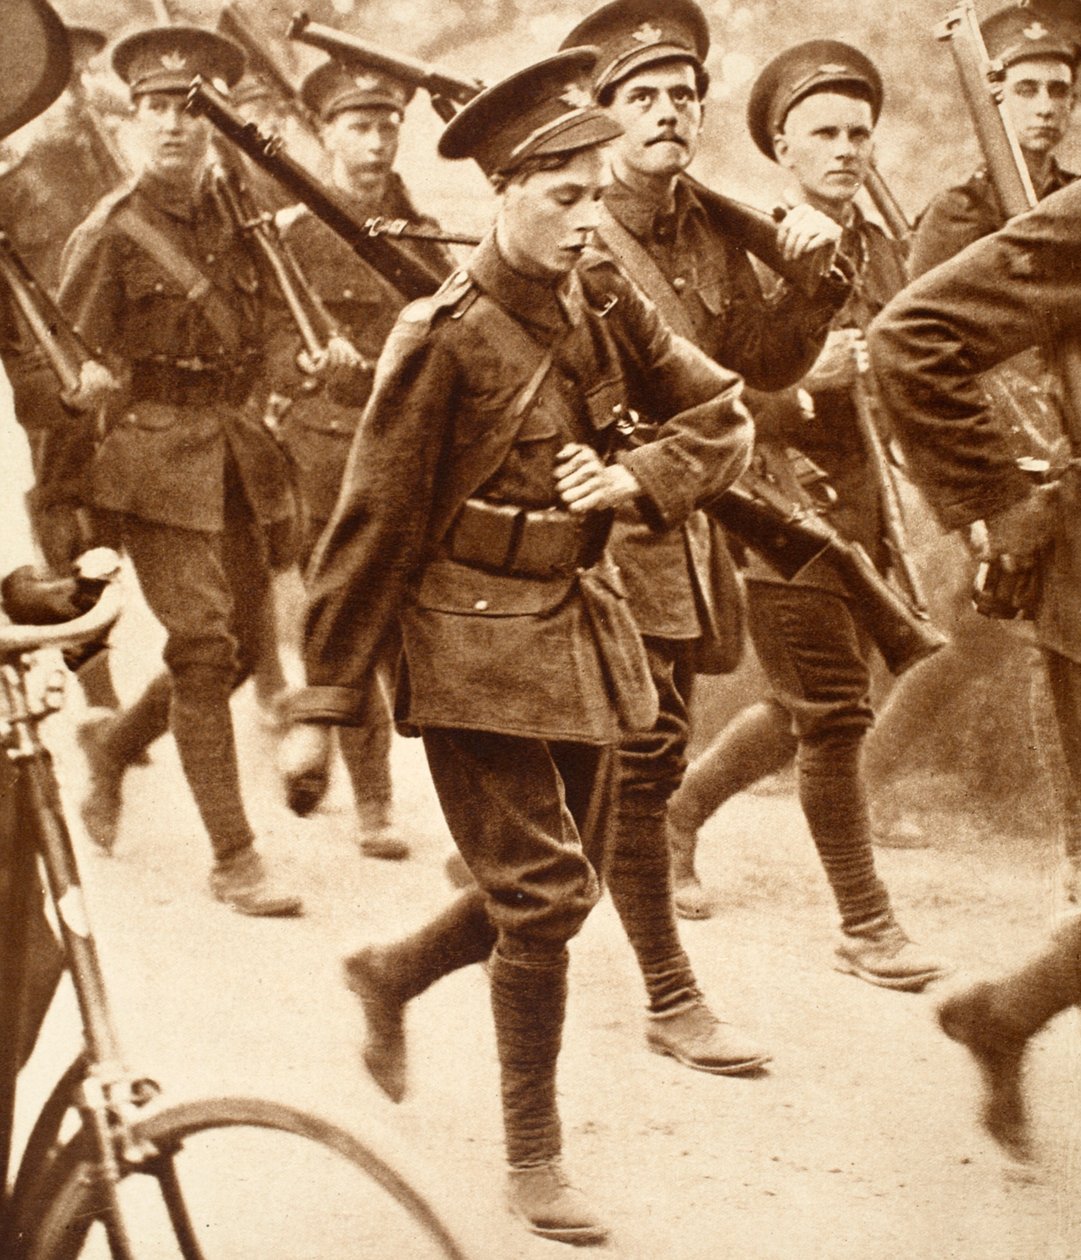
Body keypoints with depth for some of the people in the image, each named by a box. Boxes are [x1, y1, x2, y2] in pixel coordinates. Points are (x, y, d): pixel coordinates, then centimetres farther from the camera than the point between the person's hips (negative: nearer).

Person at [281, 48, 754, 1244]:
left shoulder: (602, 299, 0)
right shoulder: (443, 338, -17)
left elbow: (720, 415, 8)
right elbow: (371, 526, -13)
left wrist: (636, 476, -13)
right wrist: (324, 705, -11)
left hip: (580, 625, 7)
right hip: (476, 648, -7)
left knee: (561, 882, 14)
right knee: (542, 895, -6)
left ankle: (389, 974, 42)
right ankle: (533, 1164, 8)